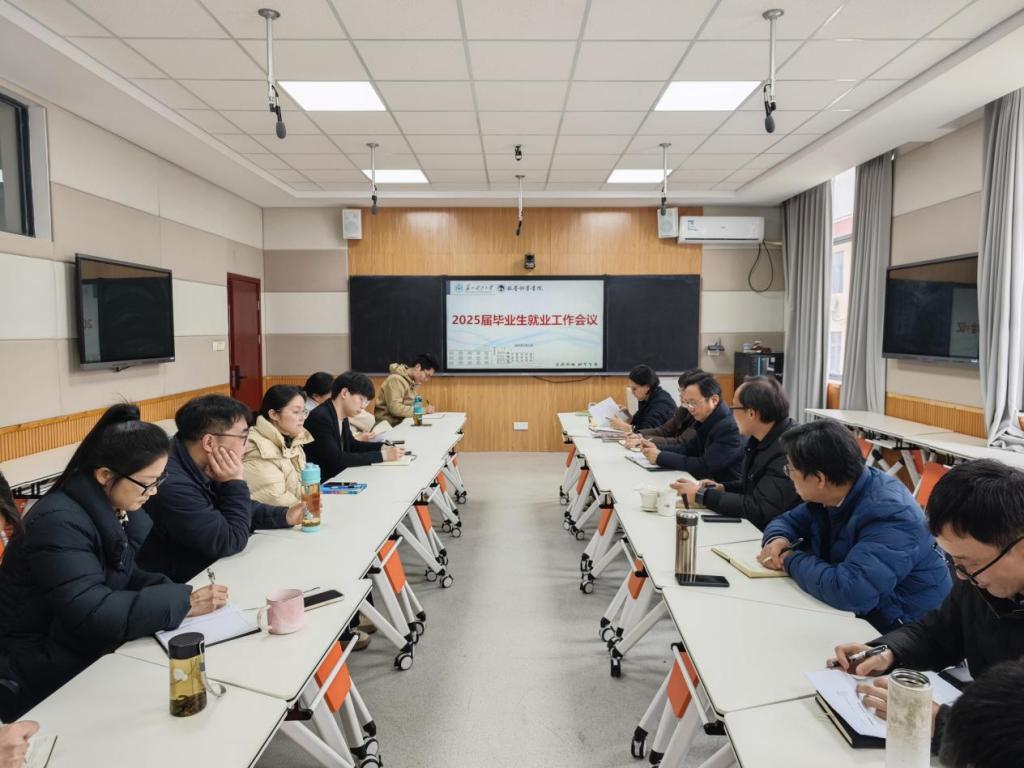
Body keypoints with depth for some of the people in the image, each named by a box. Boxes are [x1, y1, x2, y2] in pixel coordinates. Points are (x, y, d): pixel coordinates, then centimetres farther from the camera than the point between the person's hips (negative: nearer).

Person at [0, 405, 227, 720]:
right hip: (41, 679, -7)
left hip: (83, 653, 8)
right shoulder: (59, 523, -26)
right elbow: (93, 615, -32)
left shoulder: (106, 509, 1)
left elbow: (125, 577, 8)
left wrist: (177, 592, -11)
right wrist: (182, 603, -27)